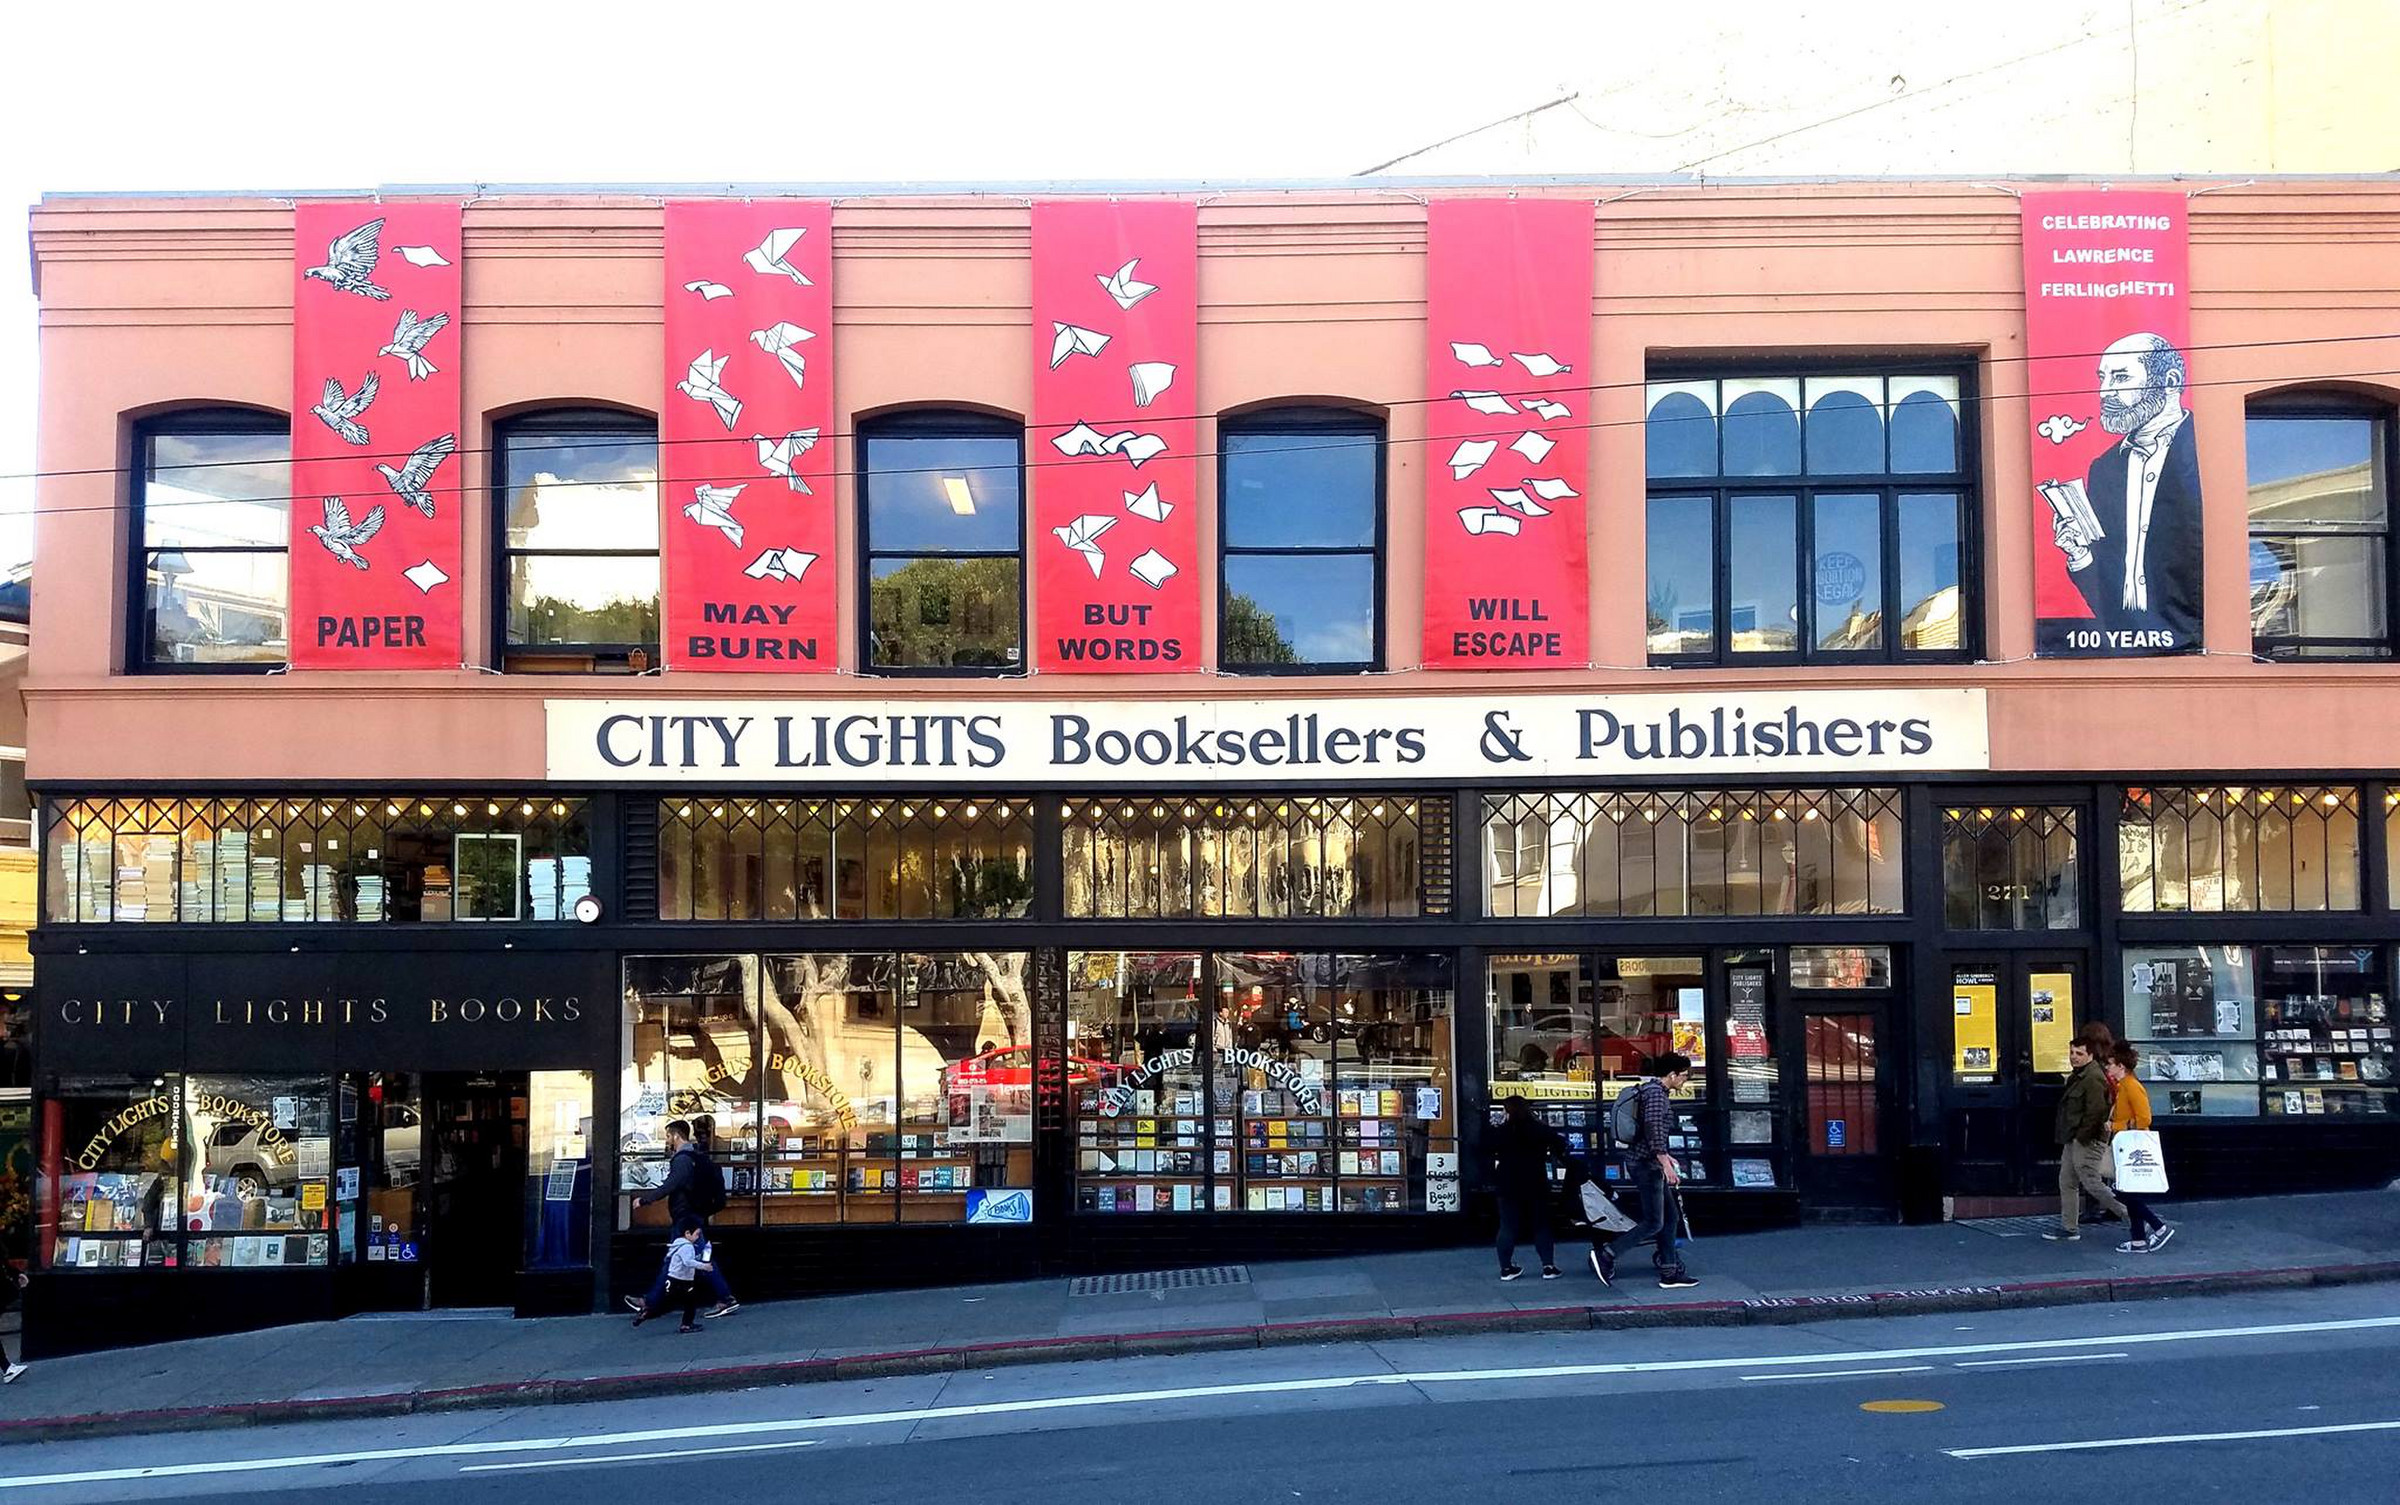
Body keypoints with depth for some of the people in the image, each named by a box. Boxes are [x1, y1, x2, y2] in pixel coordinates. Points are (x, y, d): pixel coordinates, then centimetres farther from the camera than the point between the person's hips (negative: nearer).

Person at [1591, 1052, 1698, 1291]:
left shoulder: (1655, 1091, 18)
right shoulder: (1655, 1093, -15)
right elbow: (1653, 1129, -25)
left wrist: (1664, 1156, 35)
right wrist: (1665, 1164, -29)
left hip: (1648, 1162, 11)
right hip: (1645, 1163, -11)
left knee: (1671, 1217, 12)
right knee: (1654, 1222, -9)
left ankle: (1670, 1272, 15)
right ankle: (1606, 1256, -9)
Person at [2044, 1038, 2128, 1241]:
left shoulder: (2093, 1079, -17)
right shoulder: (2076, 1077, 16)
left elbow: (2096, 1112, -23)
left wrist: (2082, 1137, -19)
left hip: (2087, 1142, -11)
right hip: (2073, 1140, 11)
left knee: (2092, 1184, -8)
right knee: (2066, 1182, 12)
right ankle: (2069, 1228, 17)